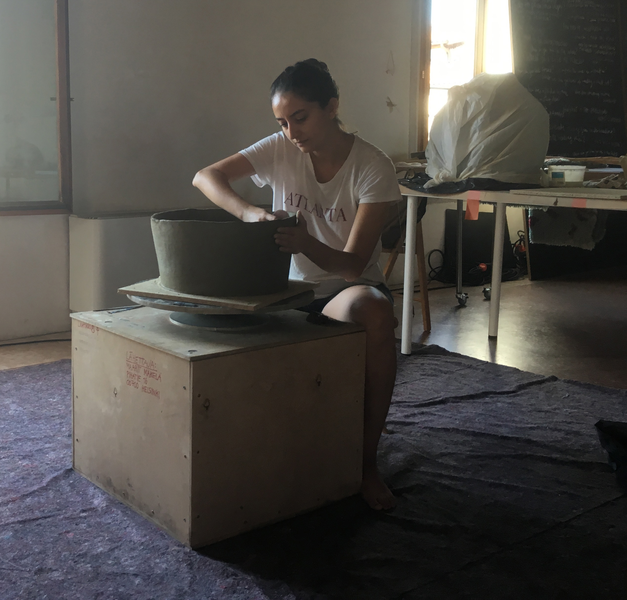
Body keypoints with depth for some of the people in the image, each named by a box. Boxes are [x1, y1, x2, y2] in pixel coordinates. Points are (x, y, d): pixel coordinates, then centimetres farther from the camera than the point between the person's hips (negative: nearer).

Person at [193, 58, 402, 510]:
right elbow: (206, 176, -10)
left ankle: (367, 460, -26)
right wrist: (248, 212, -30)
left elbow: (353, 266, -20)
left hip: (349, 288, -3)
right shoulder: (281, 150, -5)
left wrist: (306, 244, -41)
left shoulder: (373, 168, -15)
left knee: (374, 311, -39)